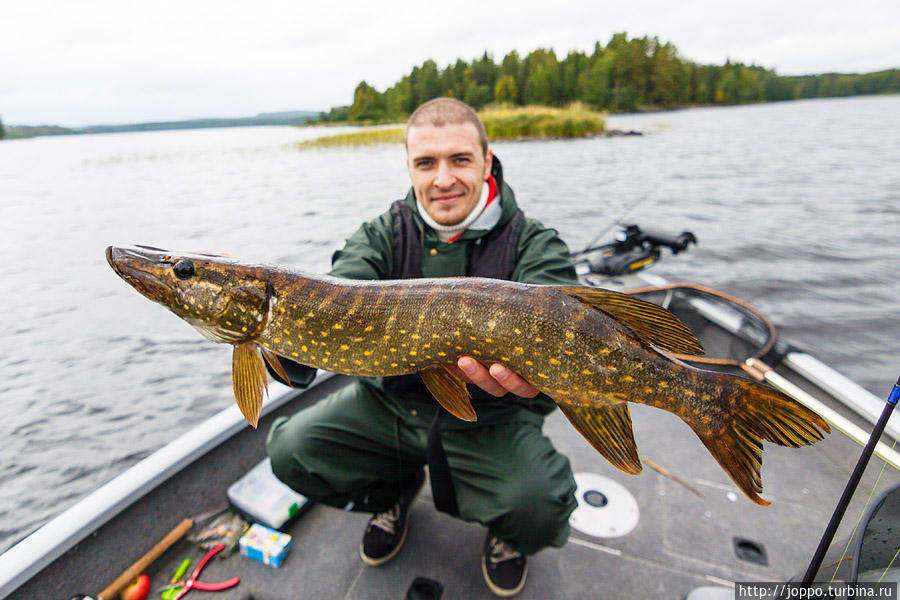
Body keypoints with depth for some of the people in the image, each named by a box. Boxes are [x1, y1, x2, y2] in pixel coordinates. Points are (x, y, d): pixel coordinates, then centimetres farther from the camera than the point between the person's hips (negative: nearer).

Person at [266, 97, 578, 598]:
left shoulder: (534, 244, -9)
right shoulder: (383, 234, -1)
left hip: (489, 420, -2)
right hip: (391, 404, 4)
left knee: (541, 508, -27)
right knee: (291, 449, -12)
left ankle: (508, 533, 14)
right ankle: (394, 493, 19)